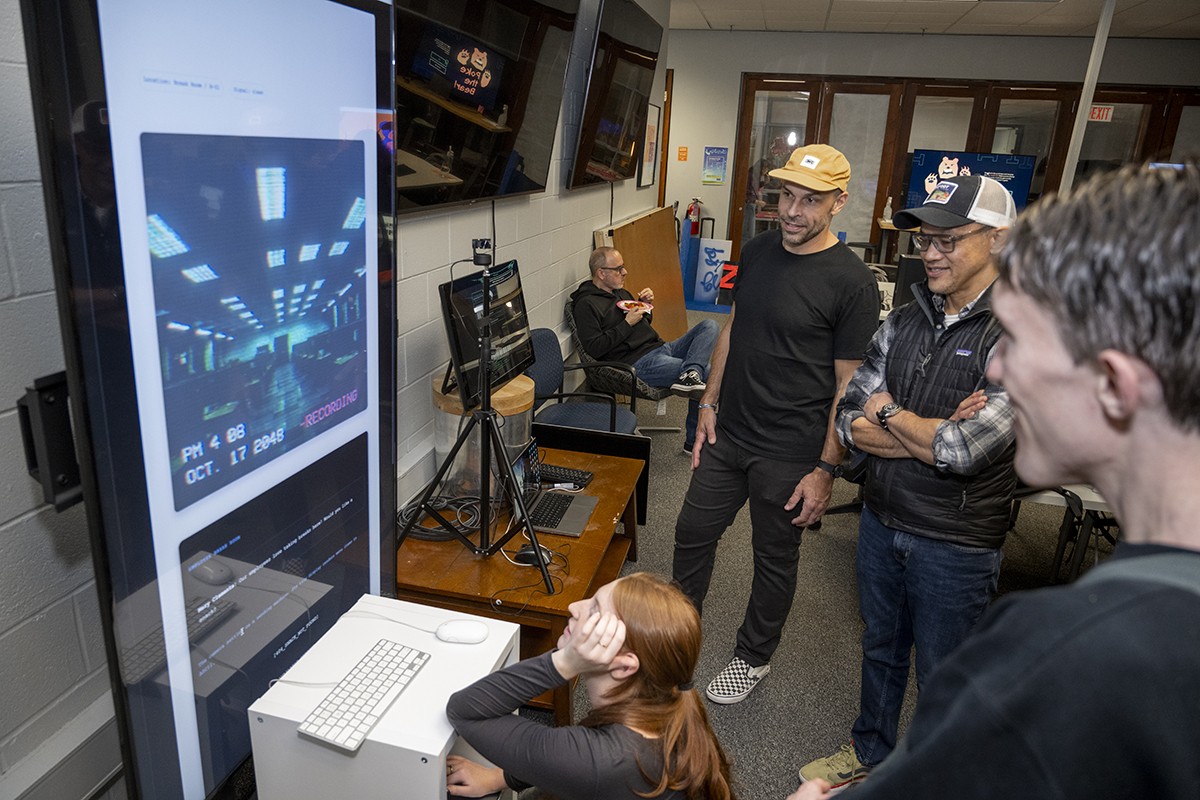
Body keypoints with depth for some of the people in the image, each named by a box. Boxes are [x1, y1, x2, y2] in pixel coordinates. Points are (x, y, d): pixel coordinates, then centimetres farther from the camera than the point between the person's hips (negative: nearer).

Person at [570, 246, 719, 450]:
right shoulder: (586, 304, -8)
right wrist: (627, 324, -15)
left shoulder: (619, 291, 20)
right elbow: (594, 348, -17)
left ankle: (690, 374, -29)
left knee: (710, 326, -12)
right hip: (640, 362, -9)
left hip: (661, 347, 10)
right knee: (709, 374, -21)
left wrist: (646, 304, 9)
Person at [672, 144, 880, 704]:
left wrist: (826, 470, -14)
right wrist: (709, 402, 9)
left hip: (790, 454, -5)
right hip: (728, 434, 6)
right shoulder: (758, 250, 3)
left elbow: (849, 386, -13)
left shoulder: (852, 284, -15)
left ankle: (753, 658, 36)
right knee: (692, 533, 16)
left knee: (774, 560, 13)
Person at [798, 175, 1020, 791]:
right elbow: (848, 421, -3)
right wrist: (936, 436, -17)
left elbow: (966, 450, -28)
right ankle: (868, 755, 48)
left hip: (956, 543, -5)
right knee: (881, 648, 24)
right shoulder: (902, 323, 1)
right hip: (881, 520, 6)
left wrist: (889, 413, -11)